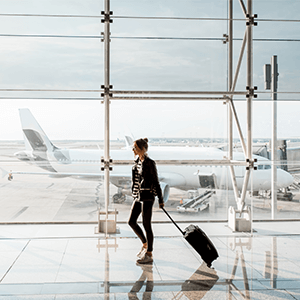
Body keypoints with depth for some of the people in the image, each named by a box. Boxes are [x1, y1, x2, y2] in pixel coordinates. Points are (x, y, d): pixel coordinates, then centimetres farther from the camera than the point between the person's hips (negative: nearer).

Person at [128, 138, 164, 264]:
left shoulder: (149, 163, -15)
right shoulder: (137, 161, 9)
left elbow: (156, 181, -13)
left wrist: (160, 199, -11)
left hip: (147, 197, -9)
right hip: (138, 196, 9)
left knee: (146, 225, -2)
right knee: (131, 222, 11)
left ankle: (149, 255, 9)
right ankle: (145, 244, 31)